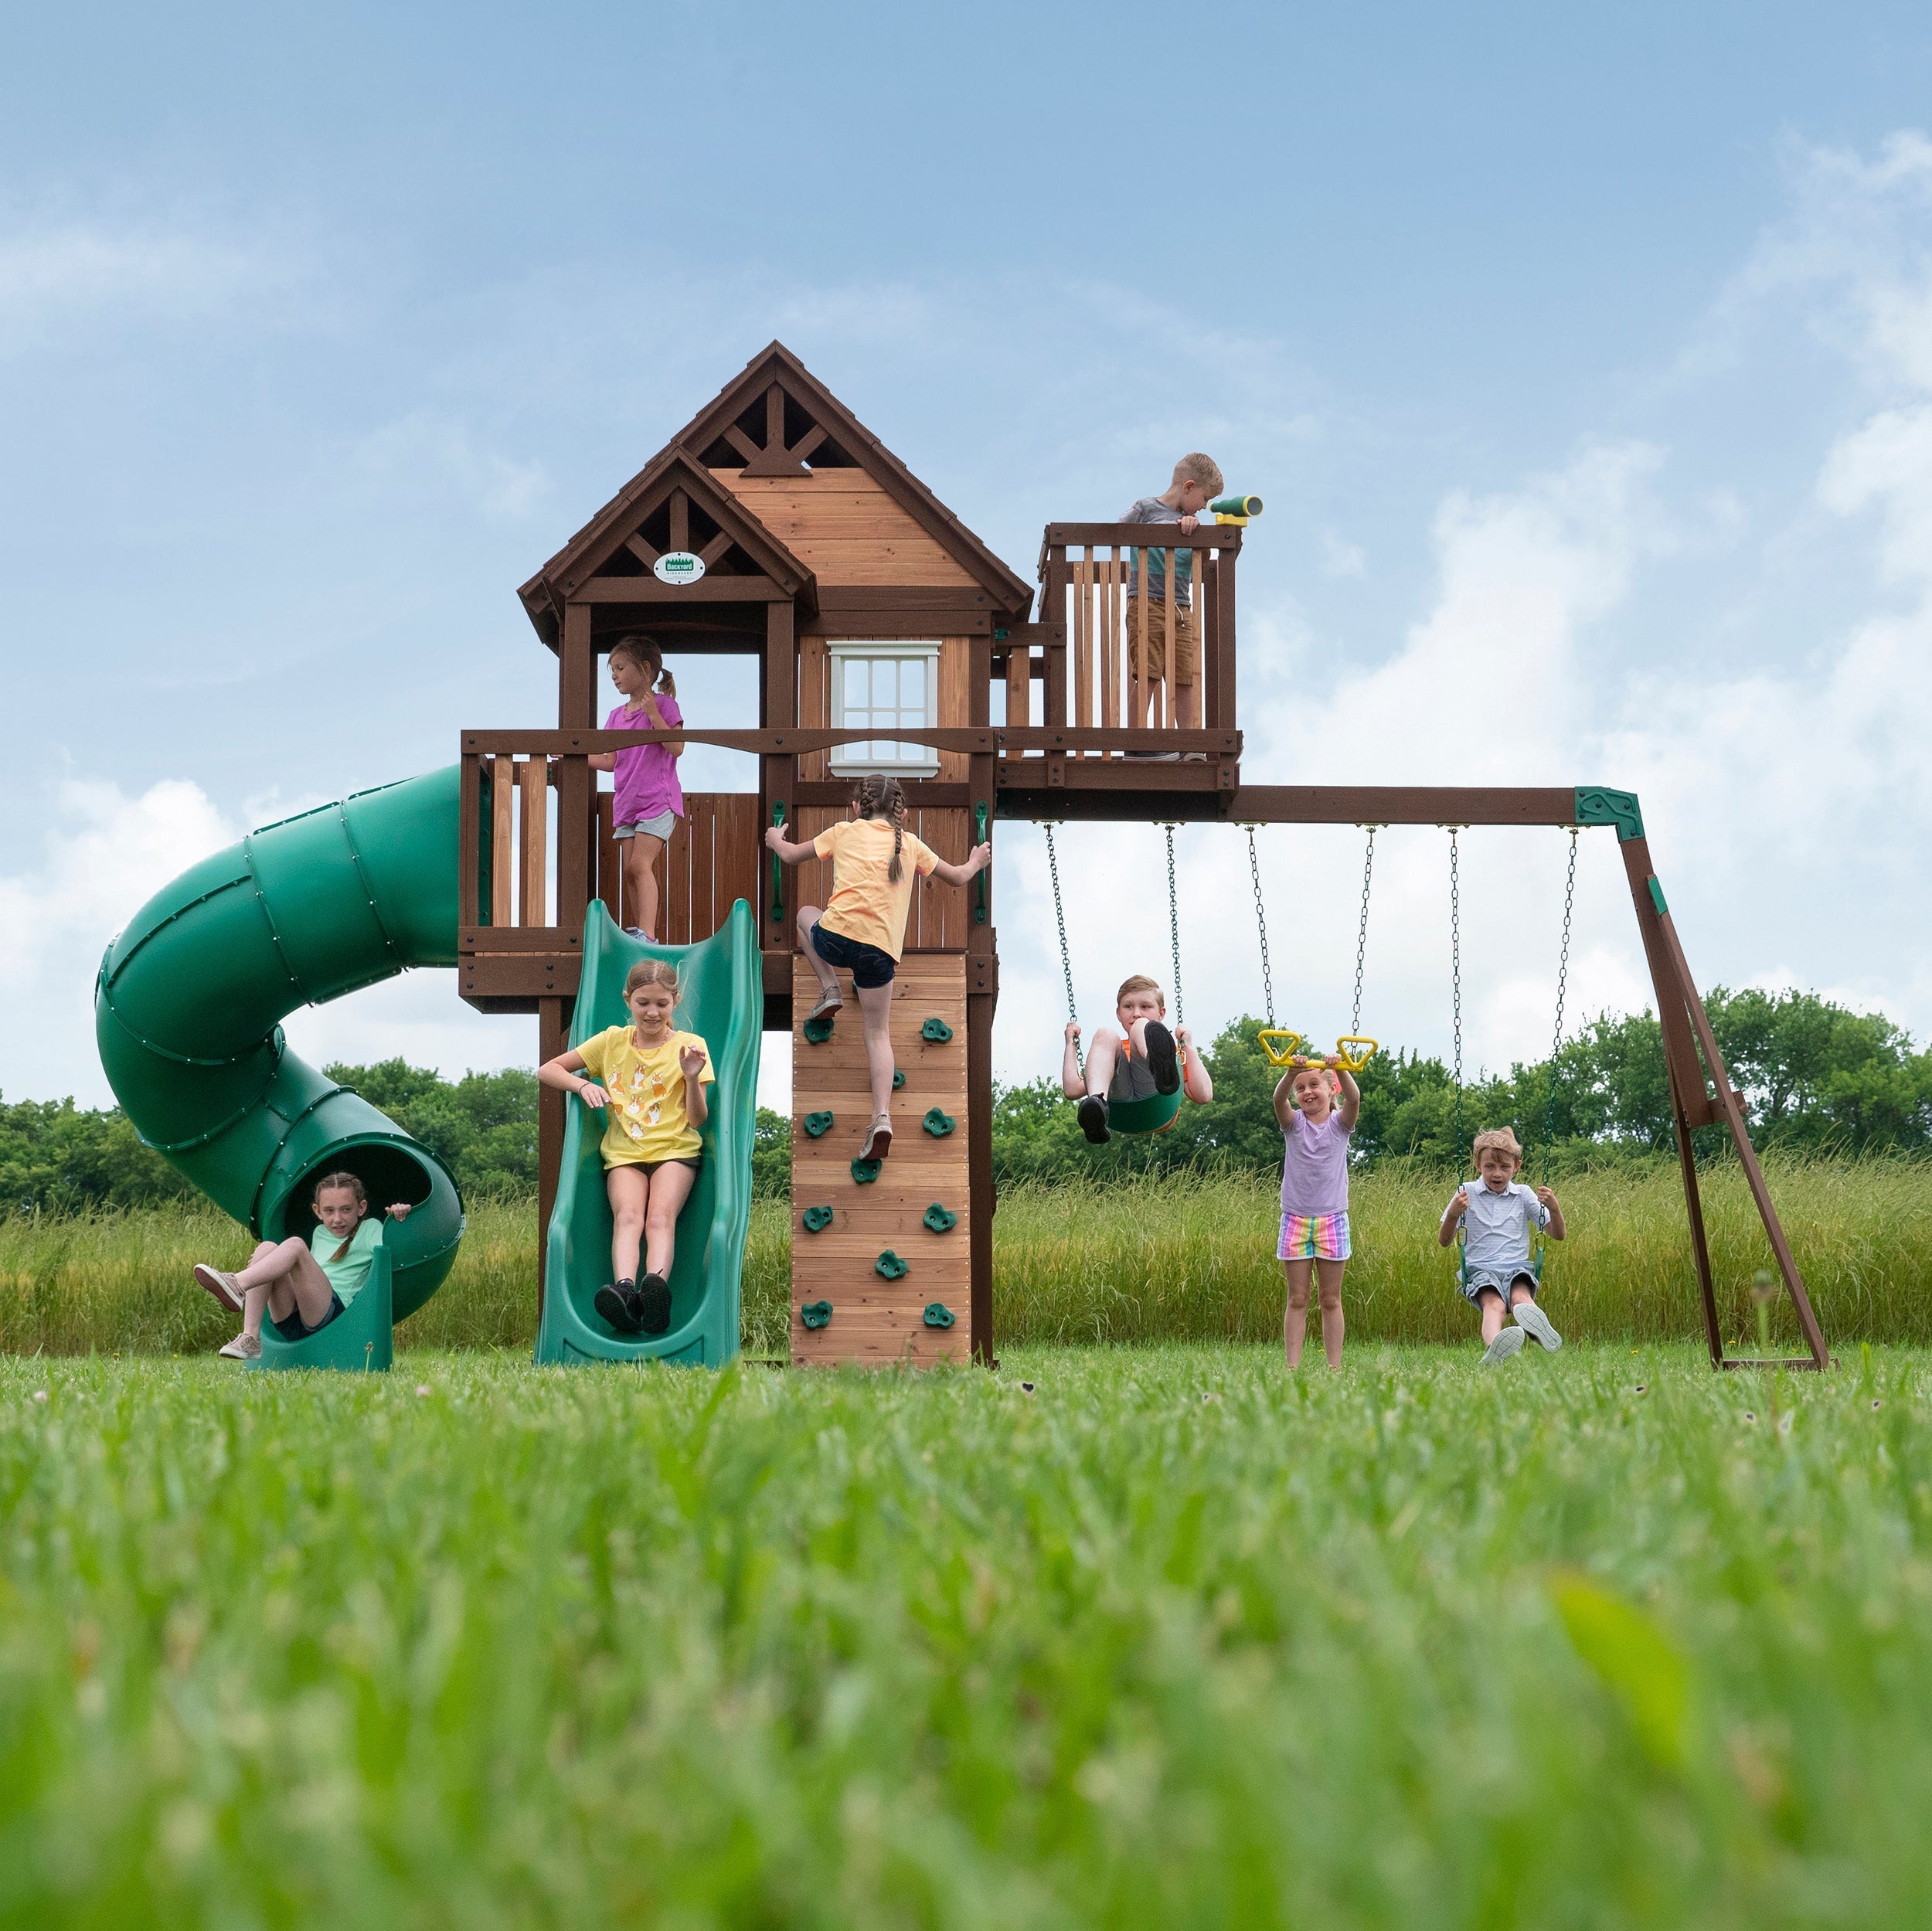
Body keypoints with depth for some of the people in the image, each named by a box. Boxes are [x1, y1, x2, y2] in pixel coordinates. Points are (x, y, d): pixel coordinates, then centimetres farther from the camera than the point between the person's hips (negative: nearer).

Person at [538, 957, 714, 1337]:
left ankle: (656, 1285, -56)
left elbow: (697, 1120, 1)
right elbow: (547, 1070, 13)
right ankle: (625, 1290, -53)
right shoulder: (613, 1041, 11)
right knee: (628, 1214, -29)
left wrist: (692, 1078, -16)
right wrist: (583, 1085, -6)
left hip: (675, 1149, -1)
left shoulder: (690, 1045, 6)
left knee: (661, 1215, -30)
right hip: (624, 1152, 1)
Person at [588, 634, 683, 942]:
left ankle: (647, 935, -27)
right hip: (627, 802, 7)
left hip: (658, 799, -7)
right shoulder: (617, 715, 15)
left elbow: (677, 748, -15)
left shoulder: (663, 704, -4)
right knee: (631, 871, 5)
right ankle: (638, 933, 11)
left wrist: (652, 713, -20)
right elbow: (610, 761, 14)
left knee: (640, 864, -19)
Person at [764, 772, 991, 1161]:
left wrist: (775, 839, 48)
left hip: (838, 934, -2)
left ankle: (830, 989, 16)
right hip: (881, 949, 2)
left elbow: (790, 856, 25)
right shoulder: (911, 845, 17)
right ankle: (882, 1116, -8)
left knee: (806, 913, 33)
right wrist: (975, 863, 52)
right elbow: (957, 877, 29)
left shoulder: (845, 831, 13)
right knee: (878, 1033, 13)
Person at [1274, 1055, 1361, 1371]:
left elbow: (1354, 1098, -18)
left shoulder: (1340, 1123, 2)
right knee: (1297, 1299, 1)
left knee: (1330, 1299, 5)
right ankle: (1293, 1366, 1)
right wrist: (1291, 1073, -37)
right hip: (1295, 1218, 1)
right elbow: (1279, 1099, -18)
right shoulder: (1294, 1123, 3)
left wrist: (1341, 1070, -36)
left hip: (1332, 1219, 0)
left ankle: (1335, 1366, 7)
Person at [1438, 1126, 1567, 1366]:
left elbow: (1558, 1235, 14)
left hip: (1517, 1268, 2)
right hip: (1480, 1269, -2)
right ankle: (1493, 1349, -69)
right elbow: (1444, 1241, 7)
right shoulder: (1467, 1194, 10)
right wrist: (1452, 1215, -13)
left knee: (1521, 1296, -35)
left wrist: (1553, 1208, -7)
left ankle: (1539, 1330, -69)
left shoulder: (1524, 1195, 14)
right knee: (1493, 1303, -37)